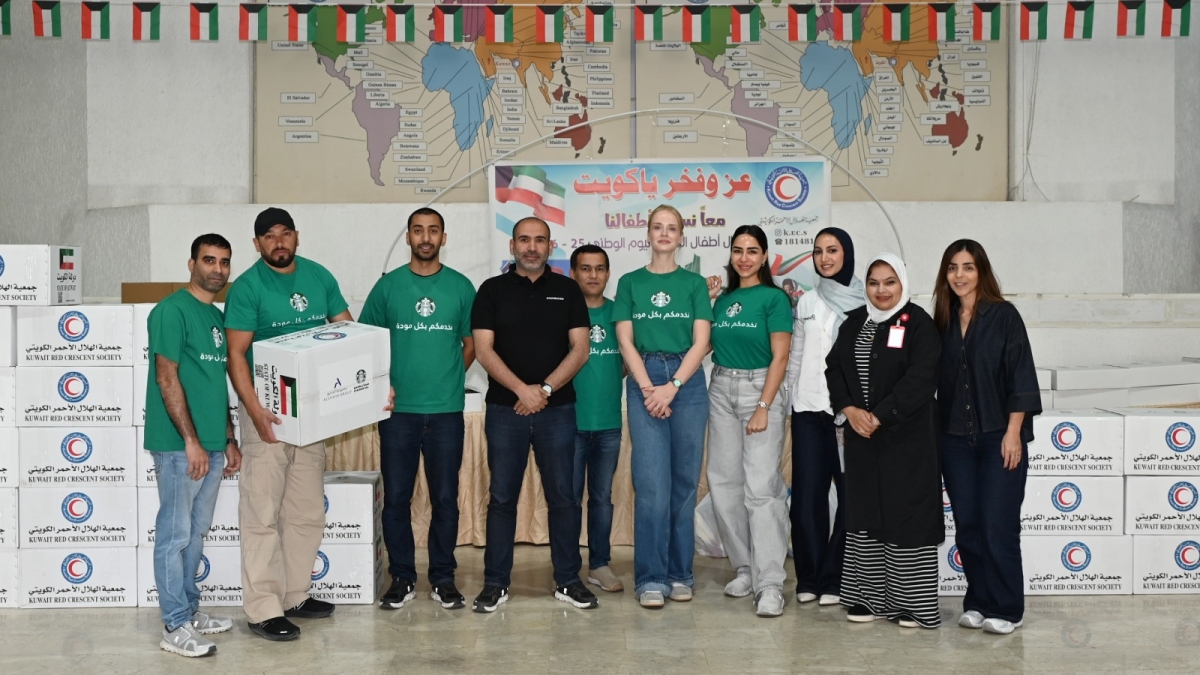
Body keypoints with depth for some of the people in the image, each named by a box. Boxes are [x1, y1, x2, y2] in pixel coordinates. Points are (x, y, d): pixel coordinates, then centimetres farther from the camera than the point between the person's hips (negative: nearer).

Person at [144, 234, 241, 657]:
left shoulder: (218, 317, 14)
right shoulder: (172, 310, -10)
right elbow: (167, 379, -15)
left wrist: (229, 440, 17)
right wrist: (191, 440, -18)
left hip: (212, 445, 8)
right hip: (179, 445, -8)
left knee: (195, 532, 16)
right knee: (174, 534, -1)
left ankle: (190, 611, 26)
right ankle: (175, 627, 5)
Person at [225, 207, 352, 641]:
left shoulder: (320, 277, 6)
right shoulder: (247, 287, -9)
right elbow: (236, 354, -14)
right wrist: (255, 410, -25)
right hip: (267, 410, -6)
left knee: (308, 511, 13)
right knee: (263, 513, -3)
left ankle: (295, 595, 26)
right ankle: (263, 610, 2)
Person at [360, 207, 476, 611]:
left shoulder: (461, 287, 5)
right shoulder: (388, 285, 4)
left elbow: (471, 345, 10)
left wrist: (447, 379, 0)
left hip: (446, 410, 0)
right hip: (398, 410, 0)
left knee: (445, 498, 5)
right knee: (396, 497, 5)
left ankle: (443, 578, 18)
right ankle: (401, 578, 18)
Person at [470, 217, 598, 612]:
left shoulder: (567, 290, 7)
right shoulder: (492, 291, 5)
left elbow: (580, 349, 1)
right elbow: (483, 349, -4)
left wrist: (545, 389, -11)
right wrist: (522, 389, -15)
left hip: (557, 409, 1)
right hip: (505, 409, 0)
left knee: (562, 496, 4)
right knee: (502, 497, 3)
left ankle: (568, 580, 15)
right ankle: (496, 583, 11)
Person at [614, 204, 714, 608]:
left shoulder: (694, 283, 8)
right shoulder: (630, 283, 9)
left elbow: (701, 342, 0)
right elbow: (625, 341, 2)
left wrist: (672, 387, -11)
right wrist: (648, 388, -10)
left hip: (687, 381, 1)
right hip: (644, 381, -1)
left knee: (684, 482, 4)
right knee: (651, 484, -7)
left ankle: (680, 574, 13)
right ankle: (651, 578, -2)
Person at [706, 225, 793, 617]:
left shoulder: (774, 298, -3)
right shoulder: (722, 299, 13)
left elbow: (779, 357, -8)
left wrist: (763, 407, -15)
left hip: (759, 388, -6)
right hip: (720, 390, 6)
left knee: (761, 487, -12)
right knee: (724, 484, 6)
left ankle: (770, 584, -10)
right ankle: (745, 569, 18)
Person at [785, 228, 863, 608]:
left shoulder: (865, 301, 0)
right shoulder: (806, 303, 14)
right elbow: (795, 357, 15)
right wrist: (795, 399, 7)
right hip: (809, 409, 4)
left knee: (851, 495, -2)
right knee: (807, 494, 3)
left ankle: (834, 579, 8)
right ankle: (809, 578, 13)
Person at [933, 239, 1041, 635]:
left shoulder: (1003, 315, -3)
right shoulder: (942, 321, 9)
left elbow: (1021, 376, -7)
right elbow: (936, 379, 11)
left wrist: (1013, 432, -12)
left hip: (999, 436, -4)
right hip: (955, 438, 4)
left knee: (998, 525, -4)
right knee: (967, 524, 7)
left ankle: (1005, 609, 8)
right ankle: (977, 602, 18)